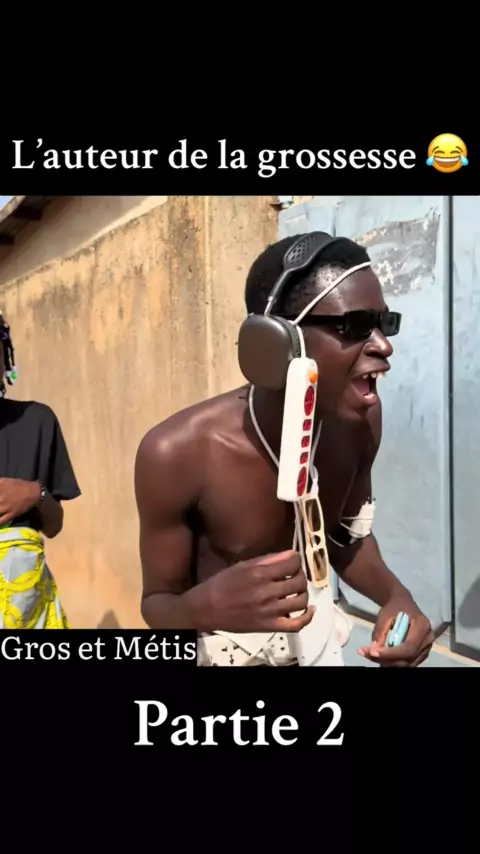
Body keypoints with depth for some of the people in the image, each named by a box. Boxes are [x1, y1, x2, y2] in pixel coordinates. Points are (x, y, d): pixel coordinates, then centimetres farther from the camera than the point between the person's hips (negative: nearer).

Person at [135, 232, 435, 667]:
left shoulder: (361, 417, -20)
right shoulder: (178, 451, -31)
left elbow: (347, 534, -3)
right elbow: (157, 602, -19)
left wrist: (395, 594, -21)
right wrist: (204, 608, -40)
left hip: (313, 627, 4)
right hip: (222, 644, -3)